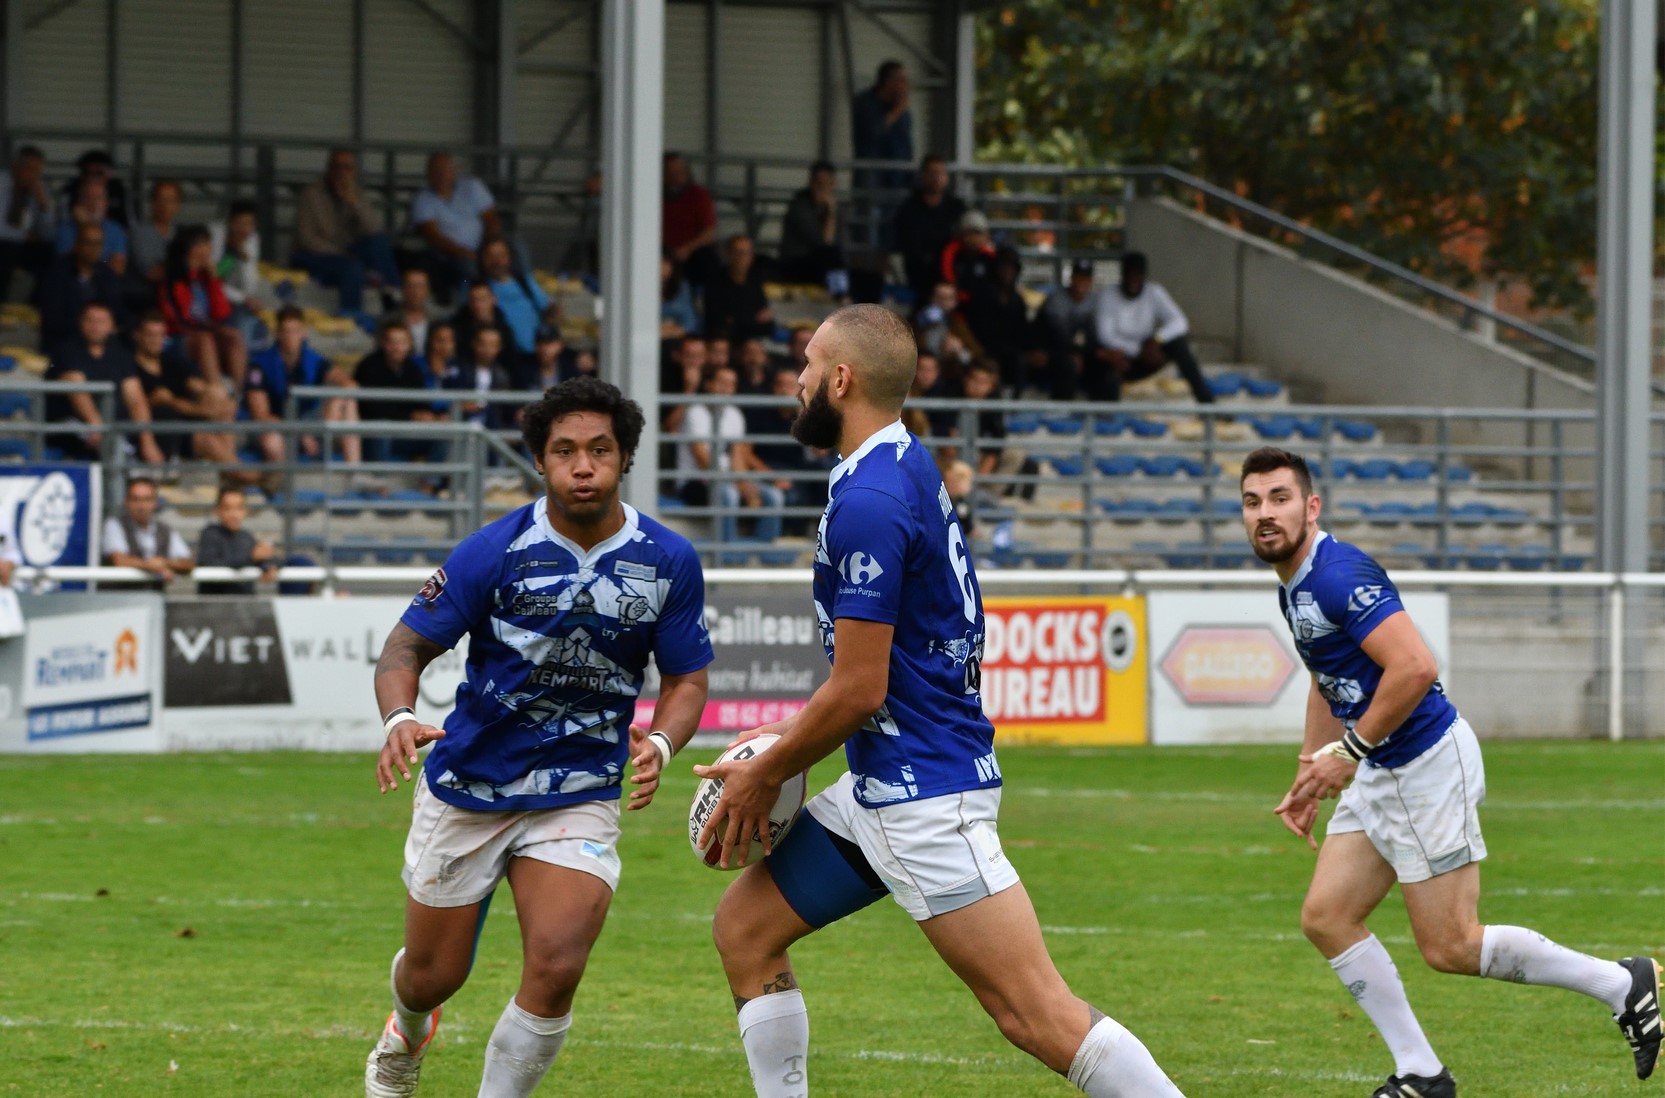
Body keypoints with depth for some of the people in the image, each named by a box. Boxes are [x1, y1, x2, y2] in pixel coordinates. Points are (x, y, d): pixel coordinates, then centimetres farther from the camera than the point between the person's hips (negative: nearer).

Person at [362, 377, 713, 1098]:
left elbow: (687, 679, 3)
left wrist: (658, 744, -19)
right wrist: (400, 720, -31)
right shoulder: (495, 552, -14)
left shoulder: (668, 562, -7)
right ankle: (406, 1038, 52)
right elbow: (406, 647, -9)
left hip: (580, 795, 0)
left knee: (556, 967, -21)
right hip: (467, 788, 0)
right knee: (432, 976, 13)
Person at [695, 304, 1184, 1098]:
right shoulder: (906, 468, 12)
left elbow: (859, 690, -19)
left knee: (1036, 1013, -12)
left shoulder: (869, 502, -19)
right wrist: (786, 745, 19)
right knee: (744, 928, 14)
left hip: (923, 793, -11)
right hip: (881, 786, 11)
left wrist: (766, 777, -5)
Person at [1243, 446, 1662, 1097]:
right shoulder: (1293, 586, 11)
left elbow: (1415, 667, -30)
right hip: (1380, 773, 10)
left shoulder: (1338, 575, -21)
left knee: (1450, 947, -5)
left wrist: (1347, 753, -21)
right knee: (1326, 919, 6)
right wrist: (1309, 777, 23)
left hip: (1427, 766, -10)